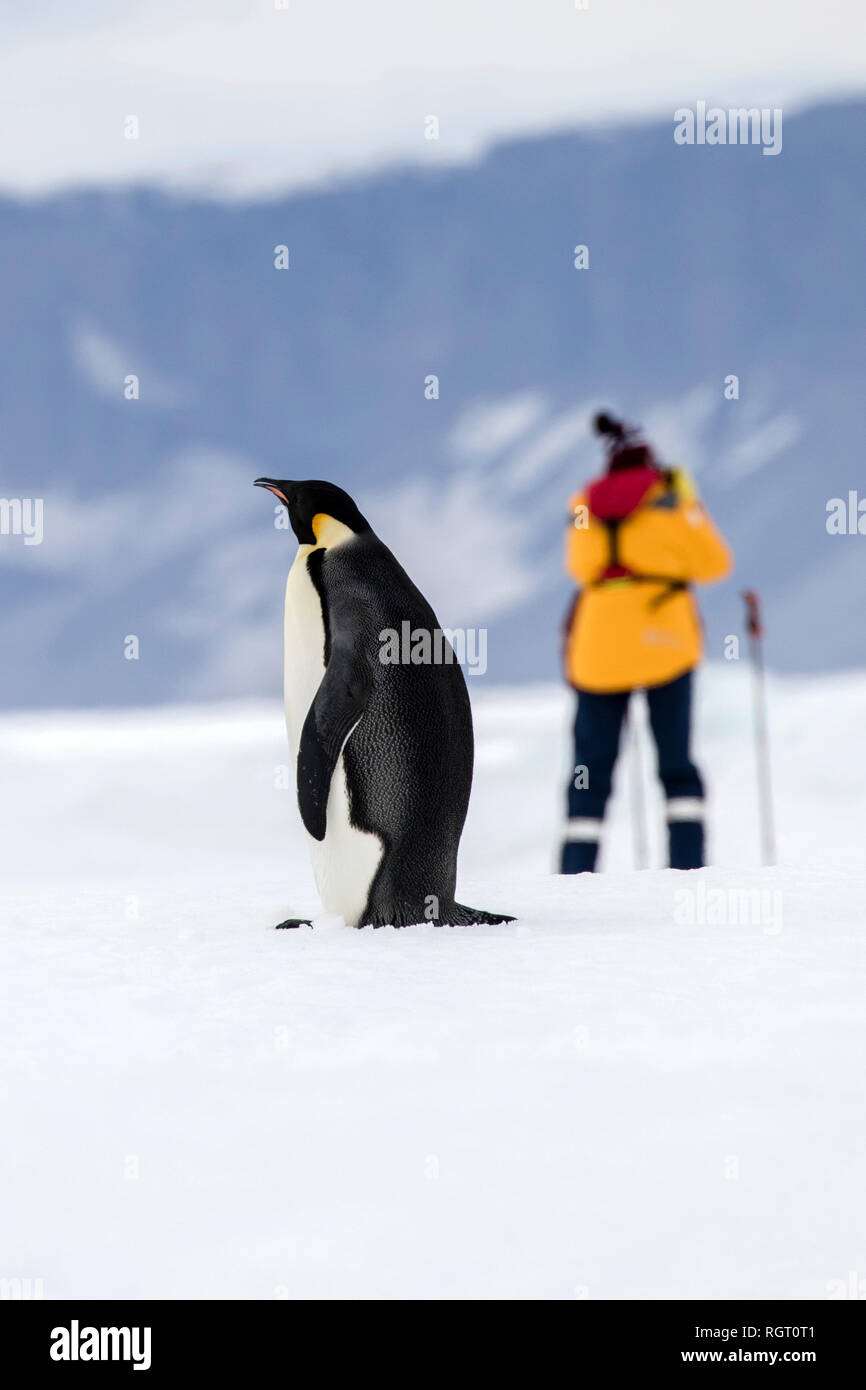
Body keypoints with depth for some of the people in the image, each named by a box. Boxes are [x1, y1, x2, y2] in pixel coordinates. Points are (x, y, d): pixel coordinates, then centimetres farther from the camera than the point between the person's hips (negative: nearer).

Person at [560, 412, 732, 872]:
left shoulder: (584, 508, 10)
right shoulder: (669, 500, 0)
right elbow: (713, 563, 4)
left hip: (597, 646, 2)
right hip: (664, 642, -2)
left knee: (591, 775, 5)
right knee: (677, 769, 4)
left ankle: (575, 879, -5)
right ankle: (687, 869, -10)